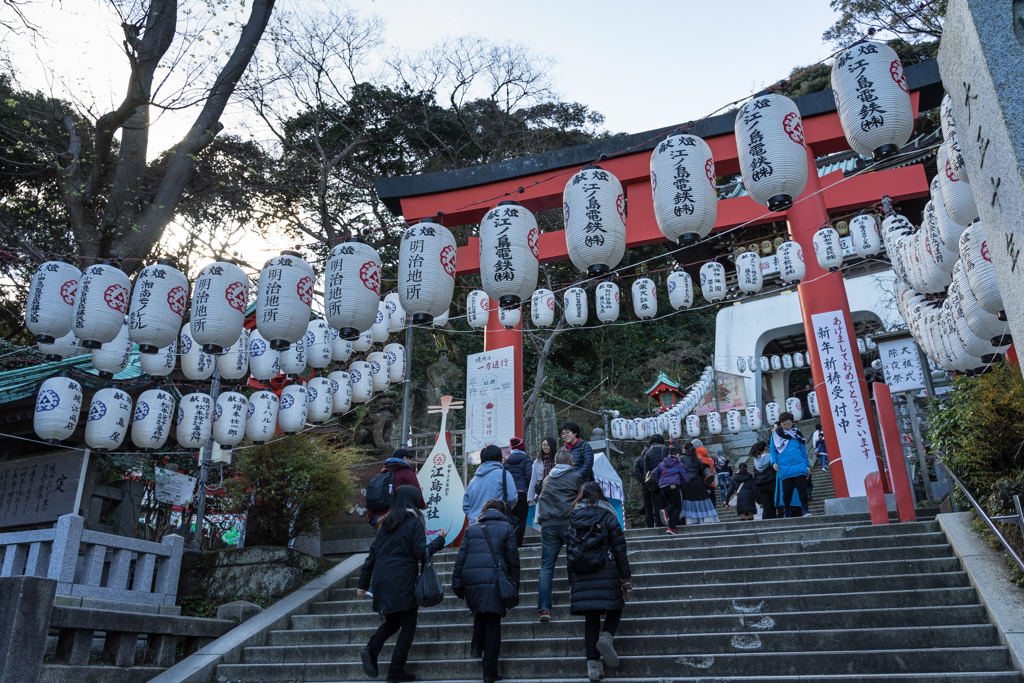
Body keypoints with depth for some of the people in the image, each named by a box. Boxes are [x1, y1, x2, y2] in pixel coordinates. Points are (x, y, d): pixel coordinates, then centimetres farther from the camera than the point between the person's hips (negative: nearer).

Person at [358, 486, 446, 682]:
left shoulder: (386, 523, 14)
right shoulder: (414, 522, -4)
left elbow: (372, 554, 13)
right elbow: (421, 553, -8)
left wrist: (363, 583, 15)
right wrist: (439, 540, 5)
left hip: (382, 581, 6)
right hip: (402, 582, -6)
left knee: (392, 622, 20)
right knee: (408, 625, 6)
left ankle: (371, 649, -3)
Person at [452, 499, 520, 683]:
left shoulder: (471, 529, 17)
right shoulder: (506, 528, 10)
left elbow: (460, 558, 12)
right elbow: (513, 560, 6)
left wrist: (457, 585, 15)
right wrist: (514, 585, 11)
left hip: (470, 580, 3)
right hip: (494, 581, -3)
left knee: (480, 612, 30)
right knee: (493, 625, 4)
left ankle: (477, 644, 17)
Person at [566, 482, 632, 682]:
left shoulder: (573, 520, 10)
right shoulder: (608, 517, 1)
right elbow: (619, 551, 0)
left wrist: (571, 584, 18)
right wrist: (626, 580, 5)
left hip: (581, 576, 3)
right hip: (606, 573, -3)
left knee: (591, 620, 7)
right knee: (614, 608, 15)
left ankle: (593, 665, 1)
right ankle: (607, 636, -13)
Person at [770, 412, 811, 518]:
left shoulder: (797, 433, 13)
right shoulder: (775, 435, 9)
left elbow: (804, 451, 17)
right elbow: (772, 450, 10)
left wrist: (807, 466, 13)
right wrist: (774, 462, -5)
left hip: (799, 467, 1)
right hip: (784, 469, -1)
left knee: (802, 488, -10)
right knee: (787, 491, -1)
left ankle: (805, 510, -3)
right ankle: (787, 511, 13)